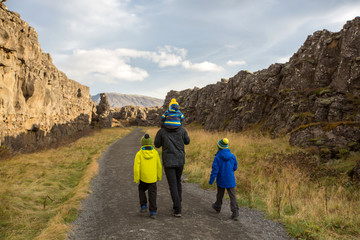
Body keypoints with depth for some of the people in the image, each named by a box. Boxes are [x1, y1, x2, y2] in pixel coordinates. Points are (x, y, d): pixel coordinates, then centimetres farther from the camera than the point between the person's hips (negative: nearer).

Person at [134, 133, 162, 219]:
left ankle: (143, 206, 17)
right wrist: (159, 177, 13)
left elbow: (137, 167, -13)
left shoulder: (139, 154, -10)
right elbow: (159, 166, 1)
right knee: (152, 194, 8)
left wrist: (136, 179, -5)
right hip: (153, 178, 1)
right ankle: (153, 212, 5)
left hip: (143, 178, -1)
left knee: (141, 190, 25)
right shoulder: (155, 153, -3)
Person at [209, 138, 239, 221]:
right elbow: (235, 168, 8)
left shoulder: (217, 158, -15)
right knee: (232, 196, 3)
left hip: (221, 180, -1)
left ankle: (218, 207, 41)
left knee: (220, 194, 19)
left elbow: (215, 170, -17)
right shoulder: (232, 156, -5)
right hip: (231, 180, 1)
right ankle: (235, 214, -2)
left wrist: (211, 180, -11)